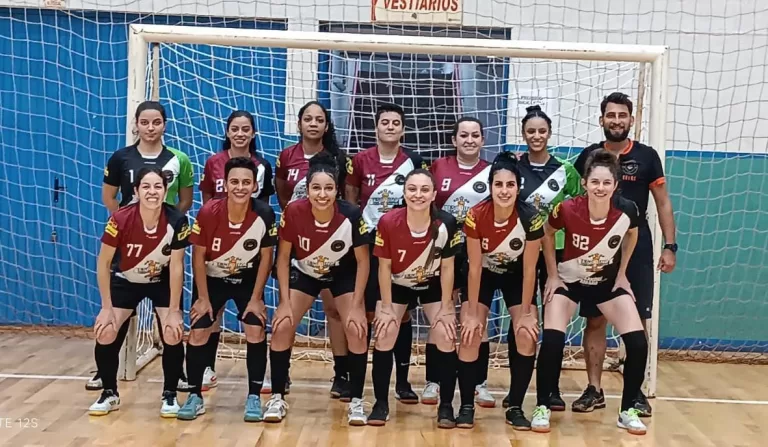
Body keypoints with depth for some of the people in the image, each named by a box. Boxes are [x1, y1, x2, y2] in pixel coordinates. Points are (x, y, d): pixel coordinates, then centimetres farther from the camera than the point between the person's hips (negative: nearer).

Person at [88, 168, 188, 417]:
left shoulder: (177, 221, -27)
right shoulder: (121, 219, -28)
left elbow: (176, 266, -18)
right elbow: (103, 263, -16)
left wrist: (173, 311, -18)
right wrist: (107, 307, -16)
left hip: (163, 282, 0)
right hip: (125, 281, 1)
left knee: (173, 335, -15)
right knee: (105, 333, -10)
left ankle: (169, 395, 6)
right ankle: (110, 394, 13)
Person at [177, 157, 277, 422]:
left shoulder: (265, 215, -24)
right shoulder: (208, 213, -27)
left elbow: (266, 257, -11)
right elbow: (198, 256, -14)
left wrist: (256, 298, -9)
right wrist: (203, 298, -10)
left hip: (248, 279, 0)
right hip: (212, 279, 0)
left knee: (256, 331, -9)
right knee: (197, 332, -4)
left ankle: (254, 398, 4)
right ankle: (195, 397, 12)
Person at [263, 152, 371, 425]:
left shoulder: (351, 215, -30)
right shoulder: (293, 212, -29)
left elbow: (362, 261, -16)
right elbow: (283, 257, -14)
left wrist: (356, 306, -18)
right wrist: (285, 301, -16)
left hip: (343, 275, -1)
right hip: (304, 273, 1)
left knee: (357, 330, -13)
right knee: (282, 326, -10)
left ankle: (356, 401, 4)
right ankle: (277, 398, 7)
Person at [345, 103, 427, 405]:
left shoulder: (414, 162, 1)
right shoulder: (359, 161, 0)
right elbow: (350, 200, 6)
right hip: (368, 243, -1)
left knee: (401, 312, 4)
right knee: (366, 313, 3)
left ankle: (402, 380, 13)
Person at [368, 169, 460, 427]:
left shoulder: (446, 224, -27)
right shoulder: (388, 222, -28)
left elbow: (447, 267, -14)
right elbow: (384, 266, -16)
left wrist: (445, 308, -11)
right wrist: (386, 307, -13)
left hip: (434, 286, 0)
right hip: (397, 285, 0)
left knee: (446, 335, -12)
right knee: (384, 334, -11)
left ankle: (446, 406, 3)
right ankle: (381, 403, 5)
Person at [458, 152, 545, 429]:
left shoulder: (531, 218, -28)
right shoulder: (475, 216, -29)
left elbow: (529, 269, -18)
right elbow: (475, 267, -20)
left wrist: (526, 313, -14)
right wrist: (472, 314, -16)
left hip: (516, 275, 0)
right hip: (484, 274, 0)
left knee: (526, 336, -13)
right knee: (470, 335, -12)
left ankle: (515, 408, 3)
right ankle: (466, 406, 3)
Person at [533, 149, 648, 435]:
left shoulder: (627, 211, -23)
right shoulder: (567, 209, -28)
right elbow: (547, 235, -6)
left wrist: (622, 274, 3)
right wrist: (553, 275, -5)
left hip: (609, 281, 2)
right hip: (568, 281, -2)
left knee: (638, 343, -9)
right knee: (552, 341, -19)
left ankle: (627, 411, 10)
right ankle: (542, 408, 1)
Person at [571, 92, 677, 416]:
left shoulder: (647, 156, 1)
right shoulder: (588, 156, 3)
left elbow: (663, 203, 3)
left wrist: (669, 247, -2)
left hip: (637, 251, 0)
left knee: (637, 323, 4)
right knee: (594, 320, 3)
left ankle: (636, 390, 15)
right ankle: (594, 389, 13)